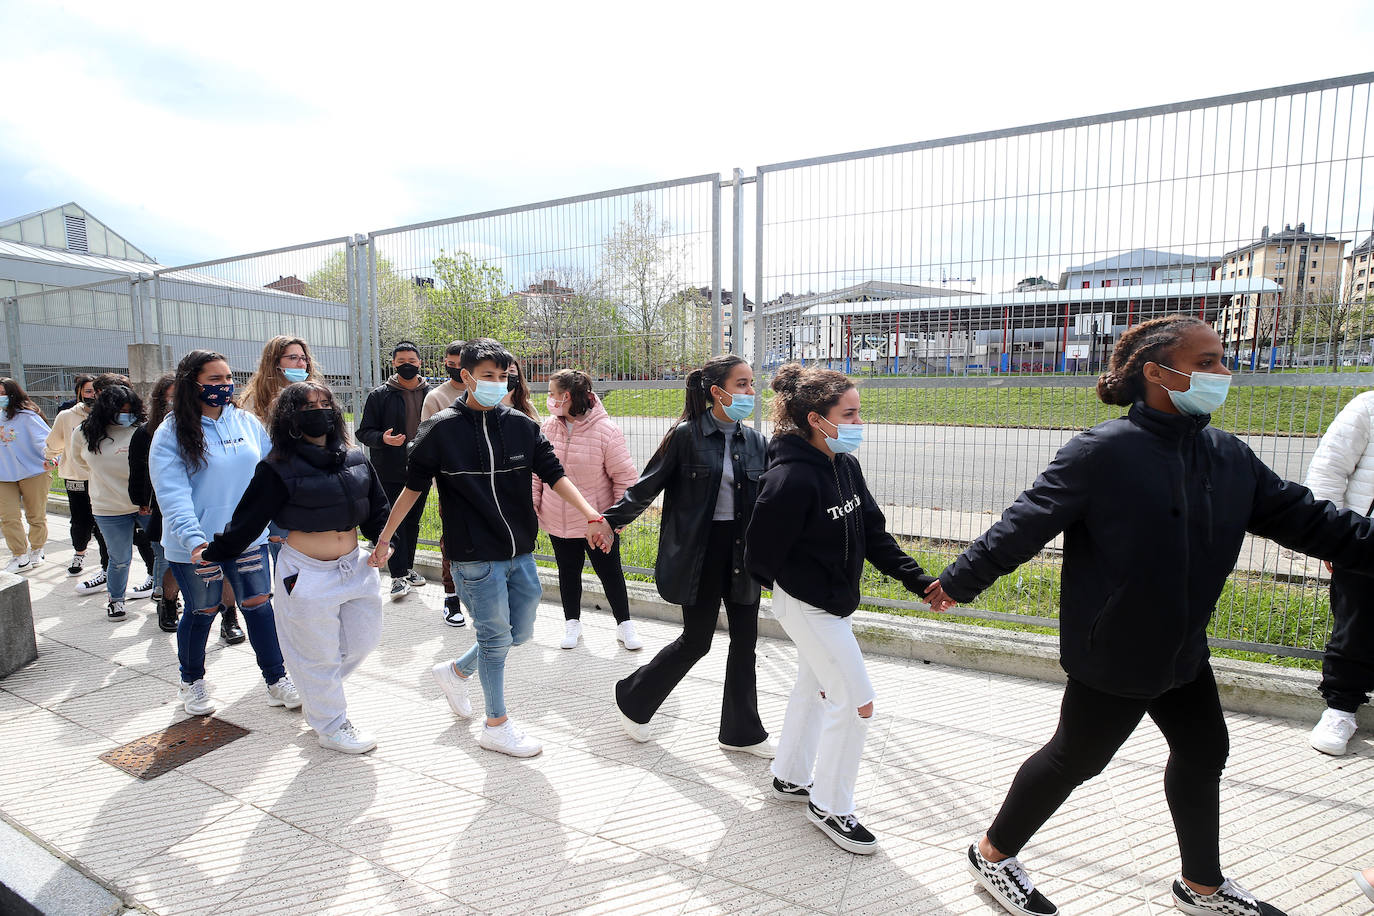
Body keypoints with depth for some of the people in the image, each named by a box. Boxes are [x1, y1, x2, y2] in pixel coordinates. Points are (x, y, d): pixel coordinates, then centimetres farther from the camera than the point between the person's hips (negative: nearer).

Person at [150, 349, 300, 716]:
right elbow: (172, 493, -18)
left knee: (259, 604, 6)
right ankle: (192, 682, 37)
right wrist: (193, 538, -30)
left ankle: (277, 680, 18)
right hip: (195, 545, -2)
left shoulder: (248, 422, 1)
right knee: (202, 612, 13)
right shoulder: (172, 432, -9)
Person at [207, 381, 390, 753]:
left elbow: (378, 508, 11)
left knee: (364, 638, 17)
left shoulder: (356, 460, 3)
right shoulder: (279, 469, -12)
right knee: (318, 656, 9)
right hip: (306, 573, -6)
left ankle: (317, 692, 44)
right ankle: (330, 726, 31)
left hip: (355, 565, 6)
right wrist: (213, 555, -3)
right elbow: (247, 520, -6)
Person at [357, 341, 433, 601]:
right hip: (390, 472, -3)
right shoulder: (379, 395, -2)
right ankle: (398, 575, 4)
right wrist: (383, 438, -22)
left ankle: (407, 568, 28)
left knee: (413, 521, 14)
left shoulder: (431, 394, 5)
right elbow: (364, 432, -1)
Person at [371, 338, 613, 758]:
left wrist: (592, 515, -11)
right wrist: (384, 538, 3)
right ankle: (497, 727, 28)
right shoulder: (442, 429, -7)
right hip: (476, 557, -5)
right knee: (495, 637, 6)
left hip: (521, 553, 5)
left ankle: (455, 671, 42)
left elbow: (555, 474, 0)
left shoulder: (521, 425, 2)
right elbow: (413, 487, 1)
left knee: (519, 633, 15)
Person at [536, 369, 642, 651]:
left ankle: (624, 625, 27)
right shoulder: (548, 427, -3)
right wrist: (533, 505, 6)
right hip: (558, 521, 4)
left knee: (611, 573, 9)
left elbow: (624, 476, -11)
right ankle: (572, 623, 37)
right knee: (568, 573, 18)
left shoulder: (606, 430, -16)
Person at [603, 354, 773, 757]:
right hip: (699, 552, -5)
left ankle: (741, 731, 30)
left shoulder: (755, 441, 4)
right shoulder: (686, 435, -11)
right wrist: (610, 521, -9)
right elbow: (647, 486, -7)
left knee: (745, 640, 11)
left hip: (742, 551, 5)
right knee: (696, 640, 5)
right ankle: (633, 699, 30)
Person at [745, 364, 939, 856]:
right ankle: (829, 806, 19)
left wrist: (919, 580, -4)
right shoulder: (791, 478, -27)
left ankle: (790, 777, 43)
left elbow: (874, 533, 4)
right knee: (856, 701, -2)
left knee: (814, 689, 22)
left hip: (836, 602, 9)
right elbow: (759, 553, -20)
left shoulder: (845, 466, -1)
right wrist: (792, 586, -3)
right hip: (807, 606, -9)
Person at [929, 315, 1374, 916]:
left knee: (1202, 754, 23)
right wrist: (958, 582, -18)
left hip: (1183, 650, 8)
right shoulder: (1104, 451, -23)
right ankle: (993, 854, 28)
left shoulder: (1228, 456, 1)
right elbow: (1025, 525, -22)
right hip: (1112, 654, -8)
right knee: (1076, 758, 6)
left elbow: (1300, 517, 10)